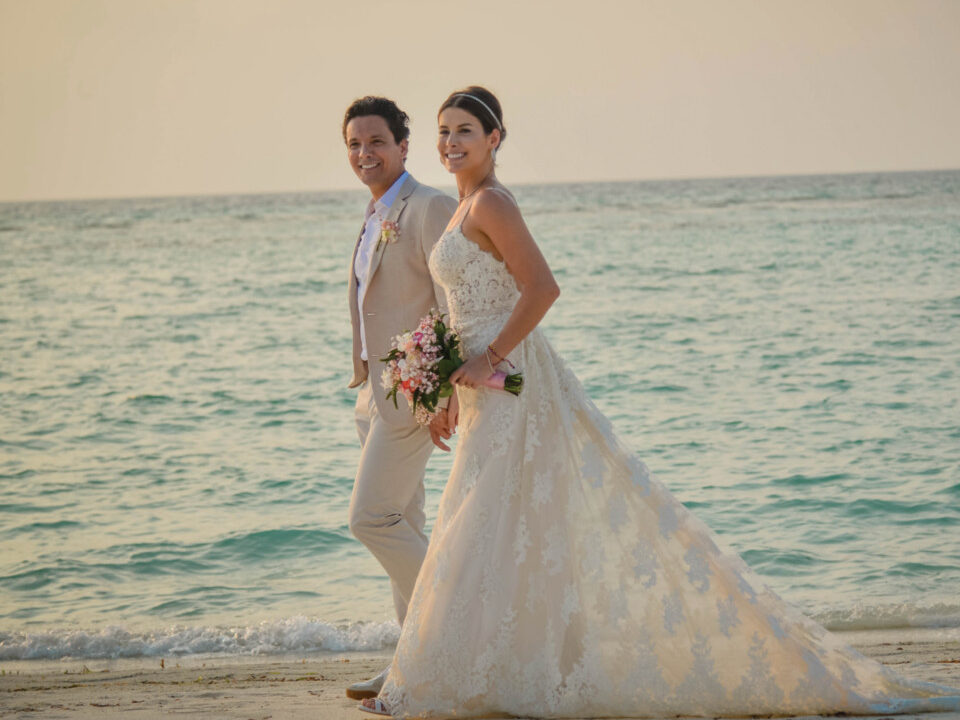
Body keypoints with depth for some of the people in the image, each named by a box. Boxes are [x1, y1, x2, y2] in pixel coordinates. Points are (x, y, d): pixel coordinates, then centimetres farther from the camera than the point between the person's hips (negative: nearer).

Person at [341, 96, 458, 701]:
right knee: (401, 527, 10)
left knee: (372, 518, -12)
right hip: (379, 390, 10)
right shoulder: (376, 218, 17)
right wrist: (367, 388, 18)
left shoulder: (431, 209, -12)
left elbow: (456, 306, -18)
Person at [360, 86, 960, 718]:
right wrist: (452, 383, 20)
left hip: (512, 383, -10)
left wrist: (487, 359, -19)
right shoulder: (467, 209, 17)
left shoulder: (491, 203, -12)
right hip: (492, 388, 10)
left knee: (490, 528, -6)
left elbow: (542, 288, -22)